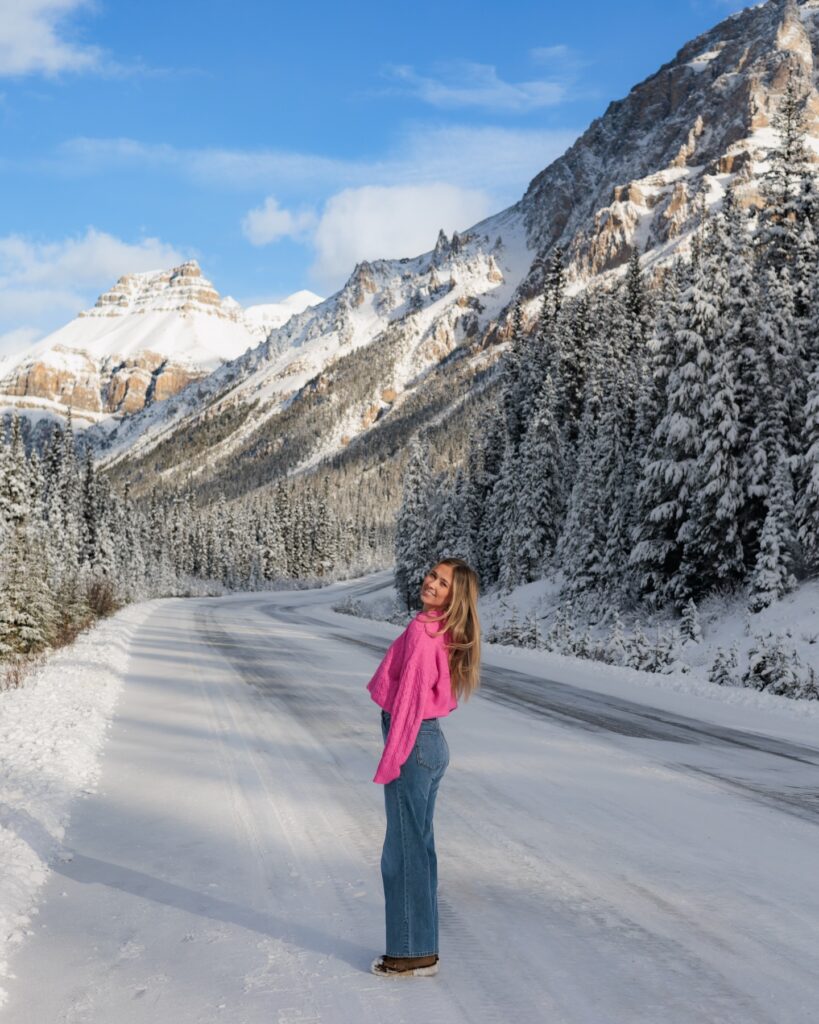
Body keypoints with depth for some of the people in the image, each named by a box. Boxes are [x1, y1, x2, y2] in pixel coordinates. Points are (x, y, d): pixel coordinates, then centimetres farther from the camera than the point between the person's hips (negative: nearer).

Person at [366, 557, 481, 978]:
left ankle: (413, 954, 13)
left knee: (405, 850, 2)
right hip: (432, 742, 9)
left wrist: (391, 759, -16)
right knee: (418, 847, 16)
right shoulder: (444, 632, 8)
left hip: (413, 744, -9)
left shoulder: (422, 631, -19)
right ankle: (421, 948, 27)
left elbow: (409, 696, -20)